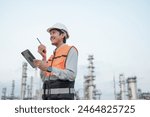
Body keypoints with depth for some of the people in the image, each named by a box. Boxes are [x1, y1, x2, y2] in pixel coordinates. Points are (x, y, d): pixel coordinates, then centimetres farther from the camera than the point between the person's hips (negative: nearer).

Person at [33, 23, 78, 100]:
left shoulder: (71, 50, 0)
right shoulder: (53, 56, 24)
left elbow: (71, 75, -15)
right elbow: (45, 78, 11)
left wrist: (48, 68, -21)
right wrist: (44, 57, 5)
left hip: (63, 97, -8)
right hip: (50, 98, 8)